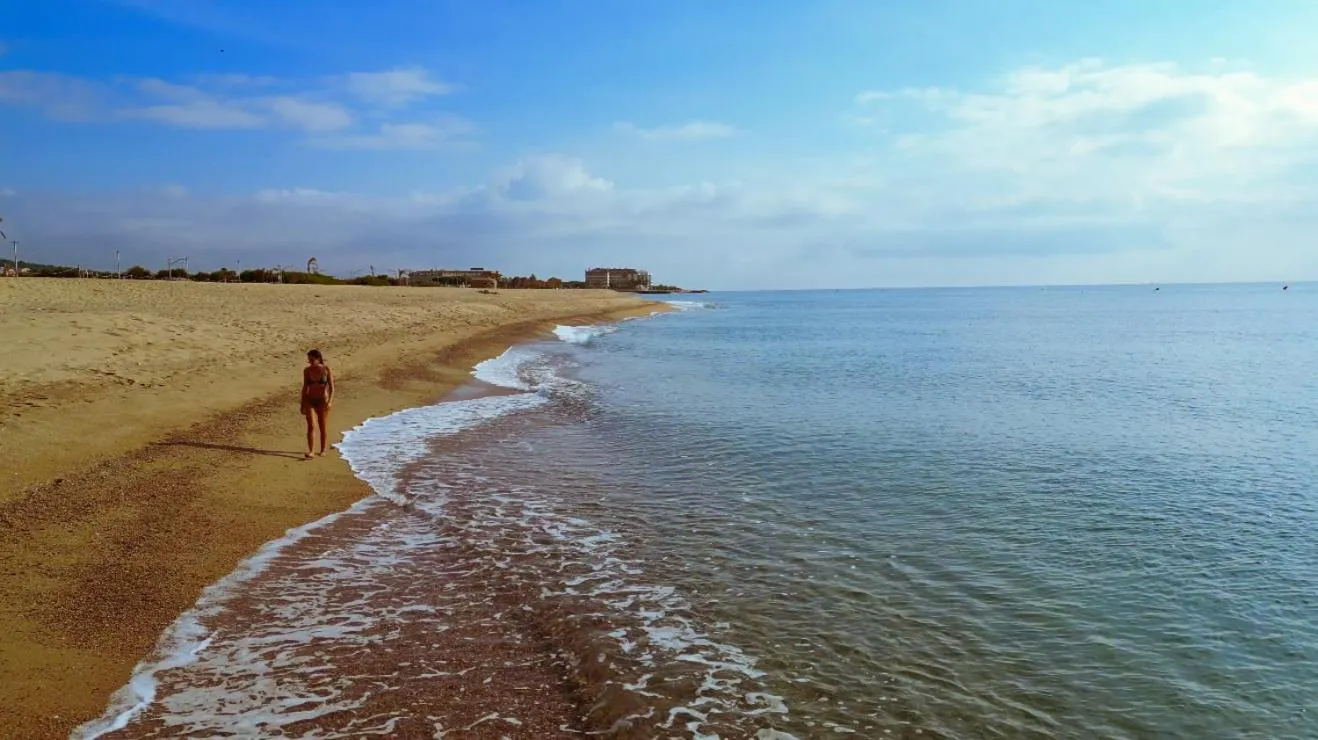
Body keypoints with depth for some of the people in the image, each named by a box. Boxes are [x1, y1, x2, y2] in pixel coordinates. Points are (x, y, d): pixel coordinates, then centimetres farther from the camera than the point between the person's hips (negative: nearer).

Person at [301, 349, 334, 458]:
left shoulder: (326, 369, -8)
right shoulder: (307, 370, -1)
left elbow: (331, 387, -8)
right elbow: (305, 387, 7)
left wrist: (330, 401, -21)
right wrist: (302, 405, 9)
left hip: (322, 401, -1)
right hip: (310, 400, 1)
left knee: (323, 427, 8)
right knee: (311, 426, -11)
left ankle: (323, 450, 23)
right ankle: (310, 451, -10)